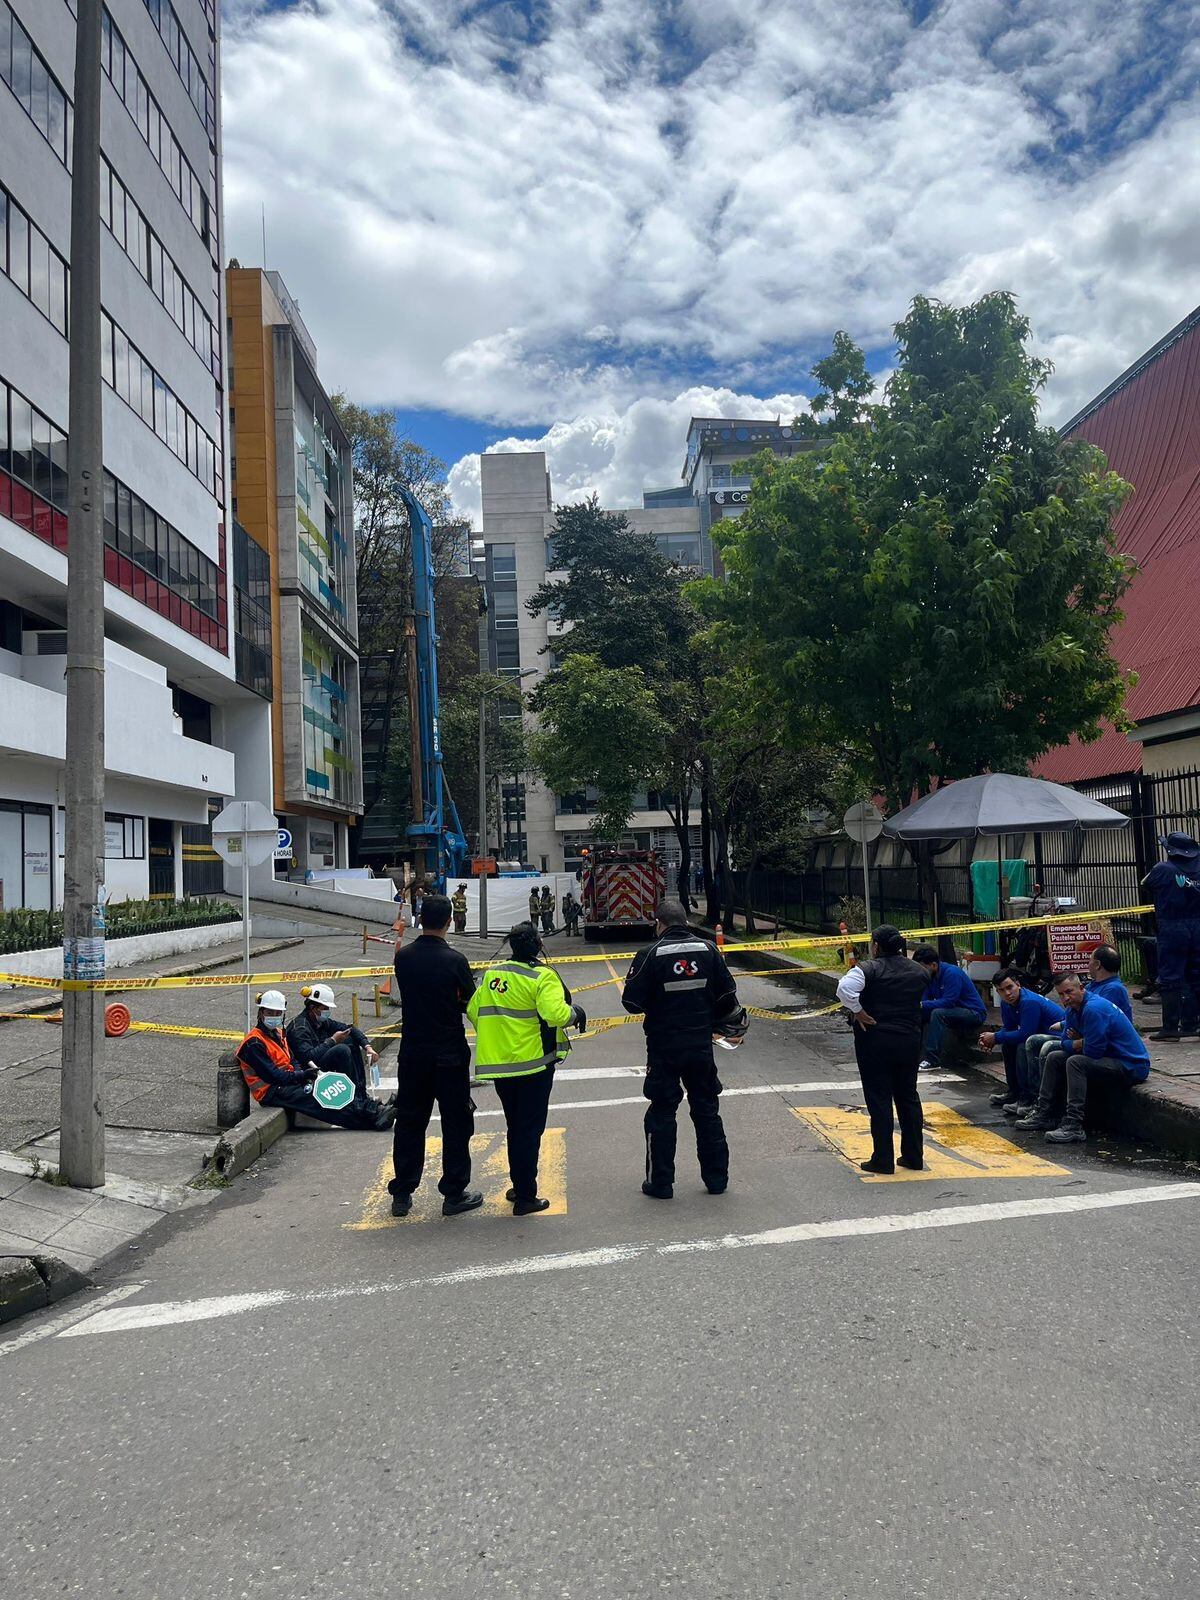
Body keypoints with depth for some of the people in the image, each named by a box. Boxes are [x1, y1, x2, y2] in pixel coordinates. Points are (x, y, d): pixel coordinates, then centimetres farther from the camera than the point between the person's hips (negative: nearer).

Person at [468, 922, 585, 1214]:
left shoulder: (492, 974, 5)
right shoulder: (542, 976, -15)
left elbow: (473, 1009, 11)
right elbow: (555, 1013, -28)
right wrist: (575, 1013, -8)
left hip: (498, 1064, 6)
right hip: (533, 1063, -6)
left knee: (515, 1127, 20)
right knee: (530, 1129, 3)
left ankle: (519, 1186, 29)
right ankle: (525, 1197, 6)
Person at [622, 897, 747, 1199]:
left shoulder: (650, 955, -13)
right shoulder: (707, 950, -2)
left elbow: (632, 1002, -12)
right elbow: (727, 998, 3)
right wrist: (728, 1026, 21)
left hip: (663, 1048, -3)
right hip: (701, 1046, 3)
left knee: (661, 1112, 8)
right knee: (707, 1109, 15)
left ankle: (660, 1182, 14)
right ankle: (716, 1178, 23)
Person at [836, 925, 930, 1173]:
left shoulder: (869, 969, -12)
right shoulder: (919, 971, 6)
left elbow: (844, 988, -27)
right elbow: (921, 1001, 12)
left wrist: (858, 1011, -16)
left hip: (875, 1042, -5)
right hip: (910, 1041, 5)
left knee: (879, 1099, 1)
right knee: (908, 1096, 15)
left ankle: (883, 1160, 4)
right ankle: (914, 1157, 21)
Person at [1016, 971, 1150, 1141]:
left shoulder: (1093, 1009, -23)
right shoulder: (1074, 1009, 7)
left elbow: (1092, 1052, -24)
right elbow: (1065, 1045, 12)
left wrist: (1077, 1043, -3)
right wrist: (1081, 1042, -10)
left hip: (1131, 1067, -10)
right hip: (1110, 1059, 10)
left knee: (1075, 1062, -30)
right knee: (1054, 1057, 10)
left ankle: (1073, 1127, -30)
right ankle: (1043, 1114, 10)